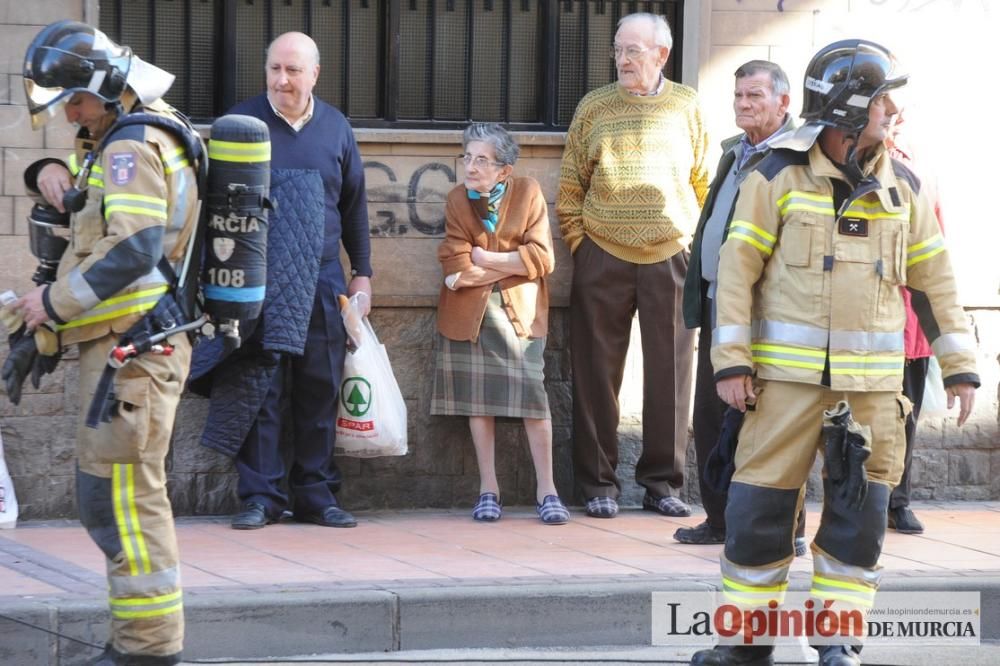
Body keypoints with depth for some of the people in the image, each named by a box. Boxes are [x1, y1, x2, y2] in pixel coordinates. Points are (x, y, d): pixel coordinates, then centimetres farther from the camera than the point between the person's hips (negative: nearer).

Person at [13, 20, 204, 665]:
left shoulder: (132, 147, -15)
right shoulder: (117, 138, 19)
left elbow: (134, 252, -25)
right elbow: (80, 195, 29)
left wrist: (55, 302, -18)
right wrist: (51, 172, 5)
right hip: (125, 344, 11)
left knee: (121, 493, -11)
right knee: (113, 492, 15)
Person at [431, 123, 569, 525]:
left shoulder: (528, 193, -3)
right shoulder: (458, 200, 1)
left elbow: (542, 258, -11)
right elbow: (455, 268, -9)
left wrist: (485, 260, -12)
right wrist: (512, 263, -12)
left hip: (520, 310, -2)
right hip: (470, 313, 2)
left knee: (532, 395, -10)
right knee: (477, 399, 3)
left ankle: (546, 490, -3)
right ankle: (488, 490, 11)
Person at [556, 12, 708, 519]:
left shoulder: (686, 107, 4)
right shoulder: (594, 107, 3)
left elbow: (703, 181, 10)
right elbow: (570, 187, 6)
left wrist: (697, 242, 4)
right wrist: (577, 243, 0)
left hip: (671, 258, 0)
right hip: (603, 260, 0)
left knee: (669, 374, 3)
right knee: (598, 375, 2)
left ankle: (662, 482, 12)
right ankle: (598, 483, 9)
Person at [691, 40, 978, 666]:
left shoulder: (903, 186, 8)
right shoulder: (779, 176, -2)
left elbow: (935, 279, 12)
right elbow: (738, 267, -3)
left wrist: (960, 367, 9)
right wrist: (732, 361, -9)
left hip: (873, 380, 3)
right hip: (789, 373, -3)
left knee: (860, 511, 3)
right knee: (762, 503, -1)